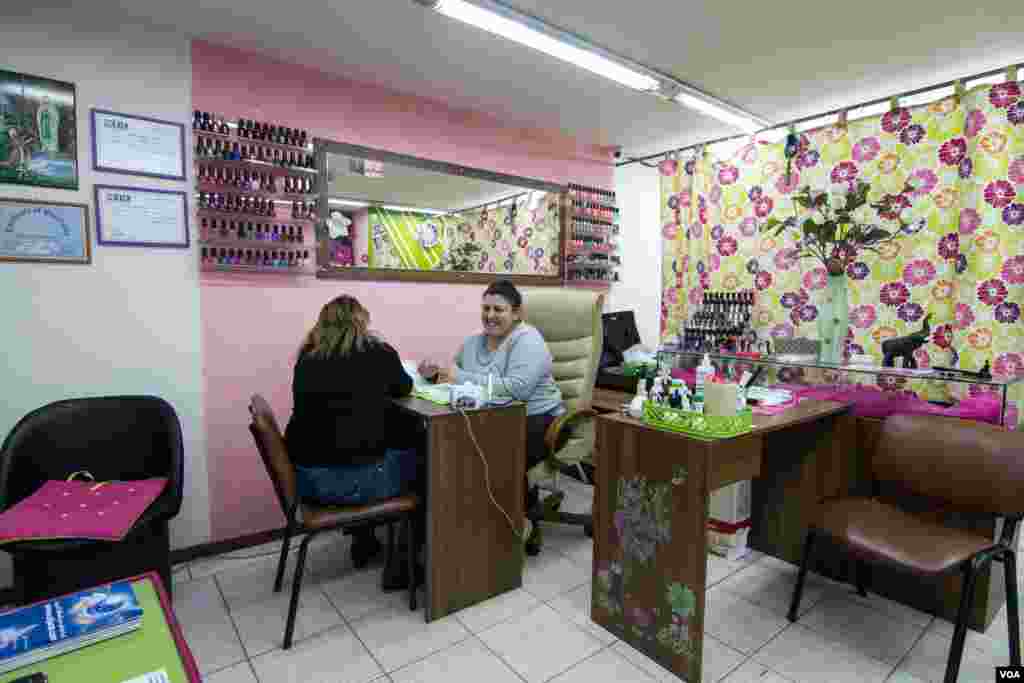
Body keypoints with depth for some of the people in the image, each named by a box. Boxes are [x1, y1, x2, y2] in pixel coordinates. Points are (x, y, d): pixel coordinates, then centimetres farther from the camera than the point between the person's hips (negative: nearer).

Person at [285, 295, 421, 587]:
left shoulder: (307, 359, 5)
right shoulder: (379, 353, -4)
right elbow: (404, 388, 15)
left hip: (305, 478, 5)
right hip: (359, 479, -5)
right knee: (416, 458, 21)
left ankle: (363, 542, 46)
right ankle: (401, 564, 25)